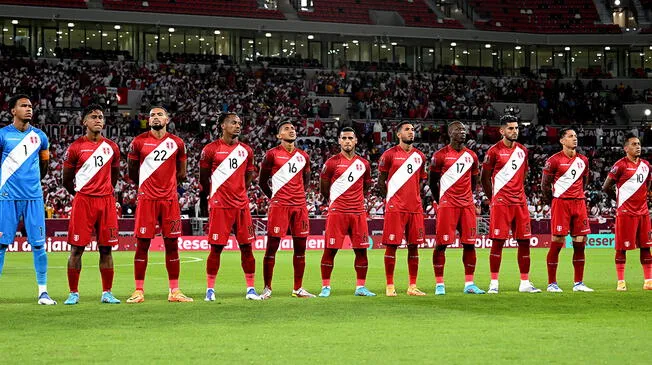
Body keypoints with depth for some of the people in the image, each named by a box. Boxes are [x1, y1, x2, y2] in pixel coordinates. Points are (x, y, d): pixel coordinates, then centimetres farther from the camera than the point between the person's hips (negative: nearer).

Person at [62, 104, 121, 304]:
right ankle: (73, 293, 6)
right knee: (77, 248, -1)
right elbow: (66, 180, 6)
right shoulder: (76, 147, -2)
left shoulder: (112, 147, 9)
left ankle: (107, 293, 11)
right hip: (83, 201, -3)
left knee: (106, 248, 5)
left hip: (106, 201, 3)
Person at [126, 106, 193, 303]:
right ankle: (139, 291, 3)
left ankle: (174, 291, 9)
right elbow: (132, 172, 10)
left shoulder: (177, 143, 7)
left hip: (170, 199, 2)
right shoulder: (138, 142, 2)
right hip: (146, 199, -2)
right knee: (142, 244, -2)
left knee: (171, 244, 4)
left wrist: (167, 183, 10)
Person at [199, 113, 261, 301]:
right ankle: (210, 289, 6)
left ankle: (251, 288, 9)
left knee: (246, 247, 3)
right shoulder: (211, 149, -2)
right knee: (216, 248, -2)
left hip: (241, 205, 4)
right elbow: (204, 179, 6)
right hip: (220, 206, -4)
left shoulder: (246, 150, 10)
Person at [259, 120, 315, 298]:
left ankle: (298, 288, 13)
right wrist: (274, 197, 5)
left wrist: (299, 196, 13)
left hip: (300, 206, 5)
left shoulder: (303, 156, 14)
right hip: (279, 206, -5)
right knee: (272, 246, -4)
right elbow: (262, 181, 6)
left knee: (300, 247, 5)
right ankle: (267, 288, 1)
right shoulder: (272, 154, 0)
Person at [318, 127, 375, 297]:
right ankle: (325, 287, 4)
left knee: (361, 250, 3)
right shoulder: (332, 163, -1)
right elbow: (323, 188, 6)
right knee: (330, 249, -3)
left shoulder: (364, 164, 11)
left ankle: (360, 287, 11)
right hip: (337, 212, -4)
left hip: (358, 213, 4)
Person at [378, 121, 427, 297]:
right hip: (395, 208, -5)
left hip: (415, 208, 5)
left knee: (413, 246, 5)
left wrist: (414, 197, 12)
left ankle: (412, 286, 10)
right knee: (392, 245, -3)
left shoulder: (420, 156, 13)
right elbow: (381, 181, 4)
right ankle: (390, 286, 2)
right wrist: (390, 198, 2)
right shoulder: (390, 154, -1)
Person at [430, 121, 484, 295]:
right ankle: (439, 284, 0)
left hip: (467, 205, 5)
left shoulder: (471, 156, 12)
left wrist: (467, 199, 14)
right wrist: (441, 201, 6)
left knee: (469, 244, 3)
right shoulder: (440, 155, -2)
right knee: (442, 244, -5)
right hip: (447, 205, -4)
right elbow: (433, 182, 4)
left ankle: (469, 284, 8)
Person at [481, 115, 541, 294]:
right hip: (501, 203, -5)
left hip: (520, 202, 5)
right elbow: (485, 177, 0)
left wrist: (518, 193, 16)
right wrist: (493, 198, 2)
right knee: (497, 242, -5)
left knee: (524, 241, 4)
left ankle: (525, 283, 10)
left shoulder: (523, 150, 12)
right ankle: (494, 283, 0)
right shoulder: (494, 151, -4)